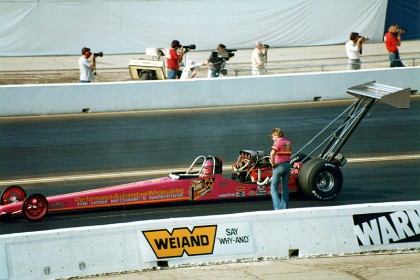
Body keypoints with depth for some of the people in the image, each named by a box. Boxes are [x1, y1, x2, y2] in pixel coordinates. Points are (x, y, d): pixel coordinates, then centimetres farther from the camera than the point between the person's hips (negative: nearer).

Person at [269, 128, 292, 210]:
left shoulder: (277, 142, -12)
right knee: (285, 187, 13)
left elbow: (272, 154, -26)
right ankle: (284, 207, 14)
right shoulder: (288, 142, 11)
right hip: (287, 165, 7)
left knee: (274, 187, 1)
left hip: (279, 165, -7)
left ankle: (277, 207, -11)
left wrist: (272, 163, -15)